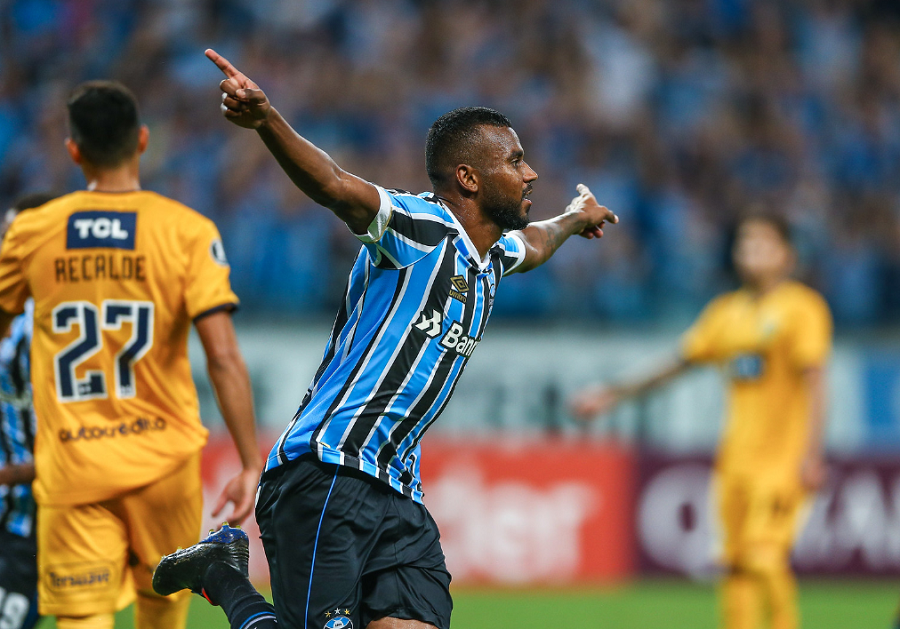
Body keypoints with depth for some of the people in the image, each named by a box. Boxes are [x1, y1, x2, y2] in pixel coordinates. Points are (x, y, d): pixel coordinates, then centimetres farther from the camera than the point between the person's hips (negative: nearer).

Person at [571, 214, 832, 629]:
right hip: (737, 455, 6)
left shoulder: (801, 307, -5)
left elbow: (814, 380, -10)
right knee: (736, 564, 3)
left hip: (782, 455, -6)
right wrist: (617, 394, 22)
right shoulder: (726, 311, 13)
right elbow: (681, 363, 21)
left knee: (765, 558, -17)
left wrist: (810, 454, -18)